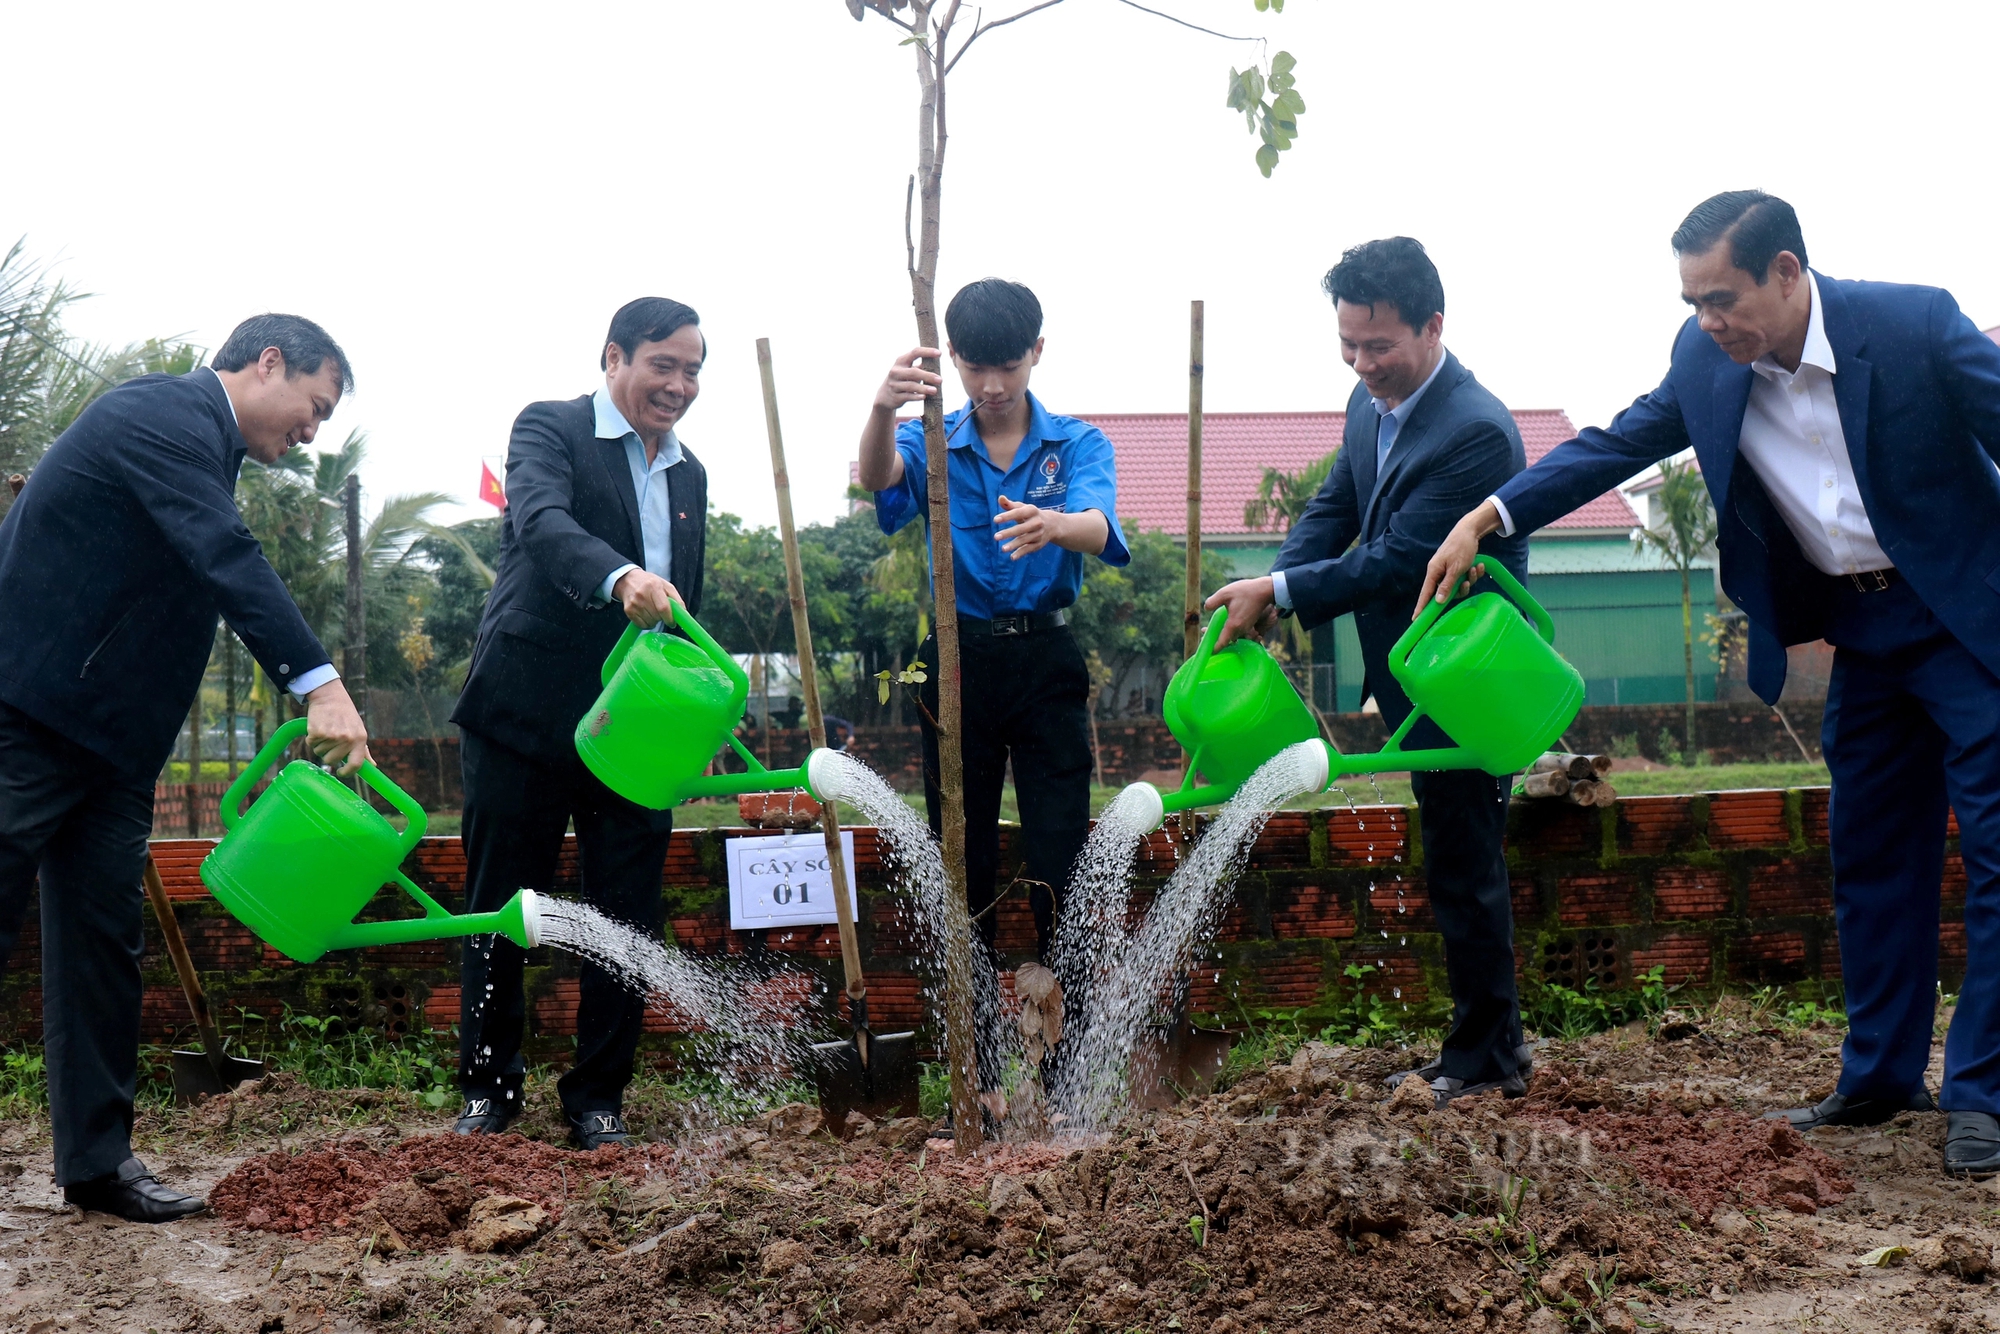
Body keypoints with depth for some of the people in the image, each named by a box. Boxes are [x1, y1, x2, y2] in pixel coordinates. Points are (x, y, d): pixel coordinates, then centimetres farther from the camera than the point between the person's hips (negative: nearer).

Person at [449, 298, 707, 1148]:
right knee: (502, 910, 6)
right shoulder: (549, 430, -3)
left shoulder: (689, 476, 16)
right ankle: (489, 1086, 22)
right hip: (527, 715, -4)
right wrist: (621, 578, -43)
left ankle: (598, 1098, 17)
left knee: (628, 919, 4)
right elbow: (542, 520, -24)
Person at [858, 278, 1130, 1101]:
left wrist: (1055, 525, -45)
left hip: (1046, 661, -1)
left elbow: (1098, 524, -20)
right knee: (963, 865, 5)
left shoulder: (1077, 444, 1)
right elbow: (878, 477, -20)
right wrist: (883, 408, -43)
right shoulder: (932, 444, 4)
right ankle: (974, 1066, 14)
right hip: (959, 659, 1)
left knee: (1060, 862, -4)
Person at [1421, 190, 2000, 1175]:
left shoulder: (1916, 325, -21)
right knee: (1870, 854, 11)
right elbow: (1615, 446, -1)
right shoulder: (1707, 361, -7)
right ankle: (1881, 1076, 23)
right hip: (1862, 634, 5)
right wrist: (1487, 516, -12)